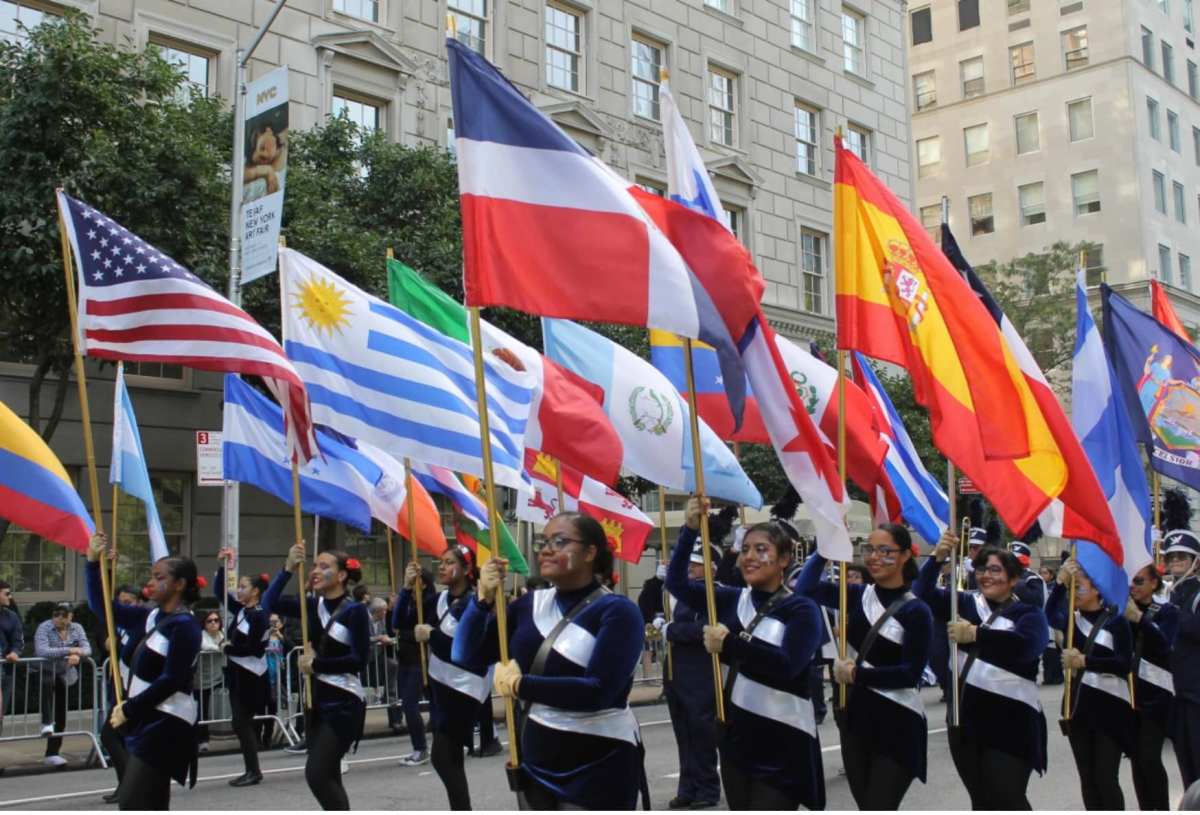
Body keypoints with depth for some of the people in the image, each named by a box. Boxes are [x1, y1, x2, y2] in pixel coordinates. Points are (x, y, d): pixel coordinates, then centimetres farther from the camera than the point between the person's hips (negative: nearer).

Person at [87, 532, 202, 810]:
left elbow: (170, 681, -19)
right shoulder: (153, 617, 10)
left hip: (166, 724, -9)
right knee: (146, 805, 12)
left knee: (134, 803, -11)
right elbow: (106, 607, 17)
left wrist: (128, 709, -13)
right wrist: (94, 563, 7)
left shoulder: (185, 626, -14)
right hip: (148, 720, 9)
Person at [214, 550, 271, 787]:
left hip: (250, 675, -9)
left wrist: (228, 647, -10)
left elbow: (253, 648, -22)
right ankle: (251, 770, 17)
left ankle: (253, 772, 1)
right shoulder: (240, 610, 9)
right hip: (238, 672, 9)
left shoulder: (259, 616, -15)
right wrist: (222, 566, 3)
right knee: (242, 723, 10)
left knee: (242, 723, -6)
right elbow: (219, 592, 13)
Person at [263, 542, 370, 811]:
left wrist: (316, 664, -12)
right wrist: (289, 569, -14)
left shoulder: (355, 610, -11)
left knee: (317, 774, -12)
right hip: (317, 700, 7)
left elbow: (359, 659, -17)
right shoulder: (313, 606, 6)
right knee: (327, 777, 12)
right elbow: (270, 604, -6)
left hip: (344, 703, -7)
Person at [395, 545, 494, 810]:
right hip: (441, 684, 8)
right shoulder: (438, 599, 6)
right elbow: (401, 622, 5)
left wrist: (432, 635, -20)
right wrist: (407, 588, -7)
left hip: (463, 689, -8)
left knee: (443, 759, -9)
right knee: (450, 760, 14)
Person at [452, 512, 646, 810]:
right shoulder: (531, 604, 3)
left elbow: (598, 691, -26)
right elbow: (465, 655, 3)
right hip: (534, 760, 6)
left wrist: (519, 684, -19)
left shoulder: (617, 611, -14)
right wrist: (483, 598, -13)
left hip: (597, 766, -6)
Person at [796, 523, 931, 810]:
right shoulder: (859, 596, 4)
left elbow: (911, 674, -16)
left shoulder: (916, 611, -10)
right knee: (866, 807, 16)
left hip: (897, 723, -6)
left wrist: (856, 674, -14)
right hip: (856, 715, 6)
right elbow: (805, 590, -8)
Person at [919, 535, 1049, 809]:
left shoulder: (1029, 613, -2)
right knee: (981, 800, 15)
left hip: (1010, 721, -5)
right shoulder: (966, 603, 10)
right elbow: (925, 592, -2)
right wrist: (938, 558, -18)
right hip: (966, 716, 5)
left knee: (1008, 801, -8)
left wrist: (975, 634, -26)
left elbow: (1025, 644, -23)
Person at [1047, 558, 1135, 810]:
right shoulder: (1072, 619, 6)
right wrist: (1061, 581, -25)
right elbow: (1050, 615, -16)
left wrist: (1084, 661, -24)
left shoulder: (1116, 621, -7)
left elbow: (1125, 663, -16)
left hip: (1110, 707, -5)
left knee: (1106, 778, -4)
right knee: (1087, 777, 11)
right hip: (1078, 705, 5)